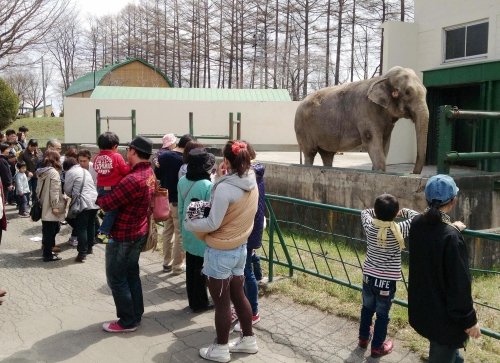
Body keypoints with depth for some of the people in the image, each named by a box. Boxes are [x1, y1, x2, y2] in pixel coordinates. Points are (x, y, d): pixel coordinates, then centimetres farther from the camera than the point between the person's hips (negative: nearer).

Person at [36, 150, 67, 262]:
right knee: (51, 230, -2)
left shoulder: (41, 172, 11)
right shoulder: (53, 172, -15)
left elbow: (38, 189, 18)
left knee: (47, 229, 18)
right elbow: (54, 191, -20)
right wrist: (55, 206, -19)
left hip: (44, 206, 9)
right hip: (50, 207, -9)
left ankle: (47, 248, 26)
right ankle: (48, 255, 2)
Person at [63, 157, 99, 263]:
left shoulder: (70, 172, -1)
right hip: (94, 201, 7)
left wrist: (72, 196, 21)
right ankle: (89, 248, 29)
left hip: (83, 203, -7)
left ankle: (82, 253, -6)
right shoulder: (85, 170, 21)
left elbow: (67, 189, 0)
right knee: (91, 226, 17)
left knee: (81, 228, -4)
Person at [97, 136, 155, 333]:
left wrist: (98, 195, -6)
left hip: (123, 235, -9)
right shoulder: (149, 173, 2)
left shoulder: (133, 180, -29)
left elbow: (108, 203, -26)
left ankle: (127, 321, 14)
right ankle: (136, 314, 30)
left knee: (116, 278, 4)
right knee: (131, 274, 19)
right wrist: (110, 190, -5)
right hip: (138, 232, 9)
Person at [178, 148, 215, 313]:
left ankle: (193, 301, 29)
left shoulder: (182, 182, -2)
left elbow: (180, 209, 7)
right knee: (200, 270, 8)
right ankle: (200, 303, 22)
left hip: (188, 233, 6)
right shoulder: (208, 186, -23)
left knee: (190, 268, 16)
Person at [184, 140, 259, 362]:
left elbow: (212, 224, -21)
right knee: (238, 296, 21)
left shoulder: (224, 188, -25)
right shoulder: (252, 184, -1)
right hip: (240, 248, 8)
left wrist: (188, 224, -5)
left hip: (220, 252, -7)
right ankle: (248, 339, 34)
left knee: (221, 302, 7)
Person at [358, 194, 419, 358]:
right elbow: (416, 217, -8)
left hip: (368, 277, 4)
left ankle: (363, 338, 42)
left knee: (367, 309, 24)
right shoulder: (398, 230, -22)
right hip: (387, 281, -3)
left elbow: (365, 212, 10)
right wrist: (403, 211, 5)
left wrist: (379, 211, 10)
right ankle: (377, 347, 28)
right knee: (382, 315, 14)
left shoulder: (370, 226, -12)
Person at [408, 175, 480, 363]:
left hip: (421, 307, 7)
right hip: (444, 313, -7)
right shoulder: (451, 237, -29)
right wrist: (469, 320, -12)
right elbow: (459, 284, -23)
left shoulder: (417, 225, -7)